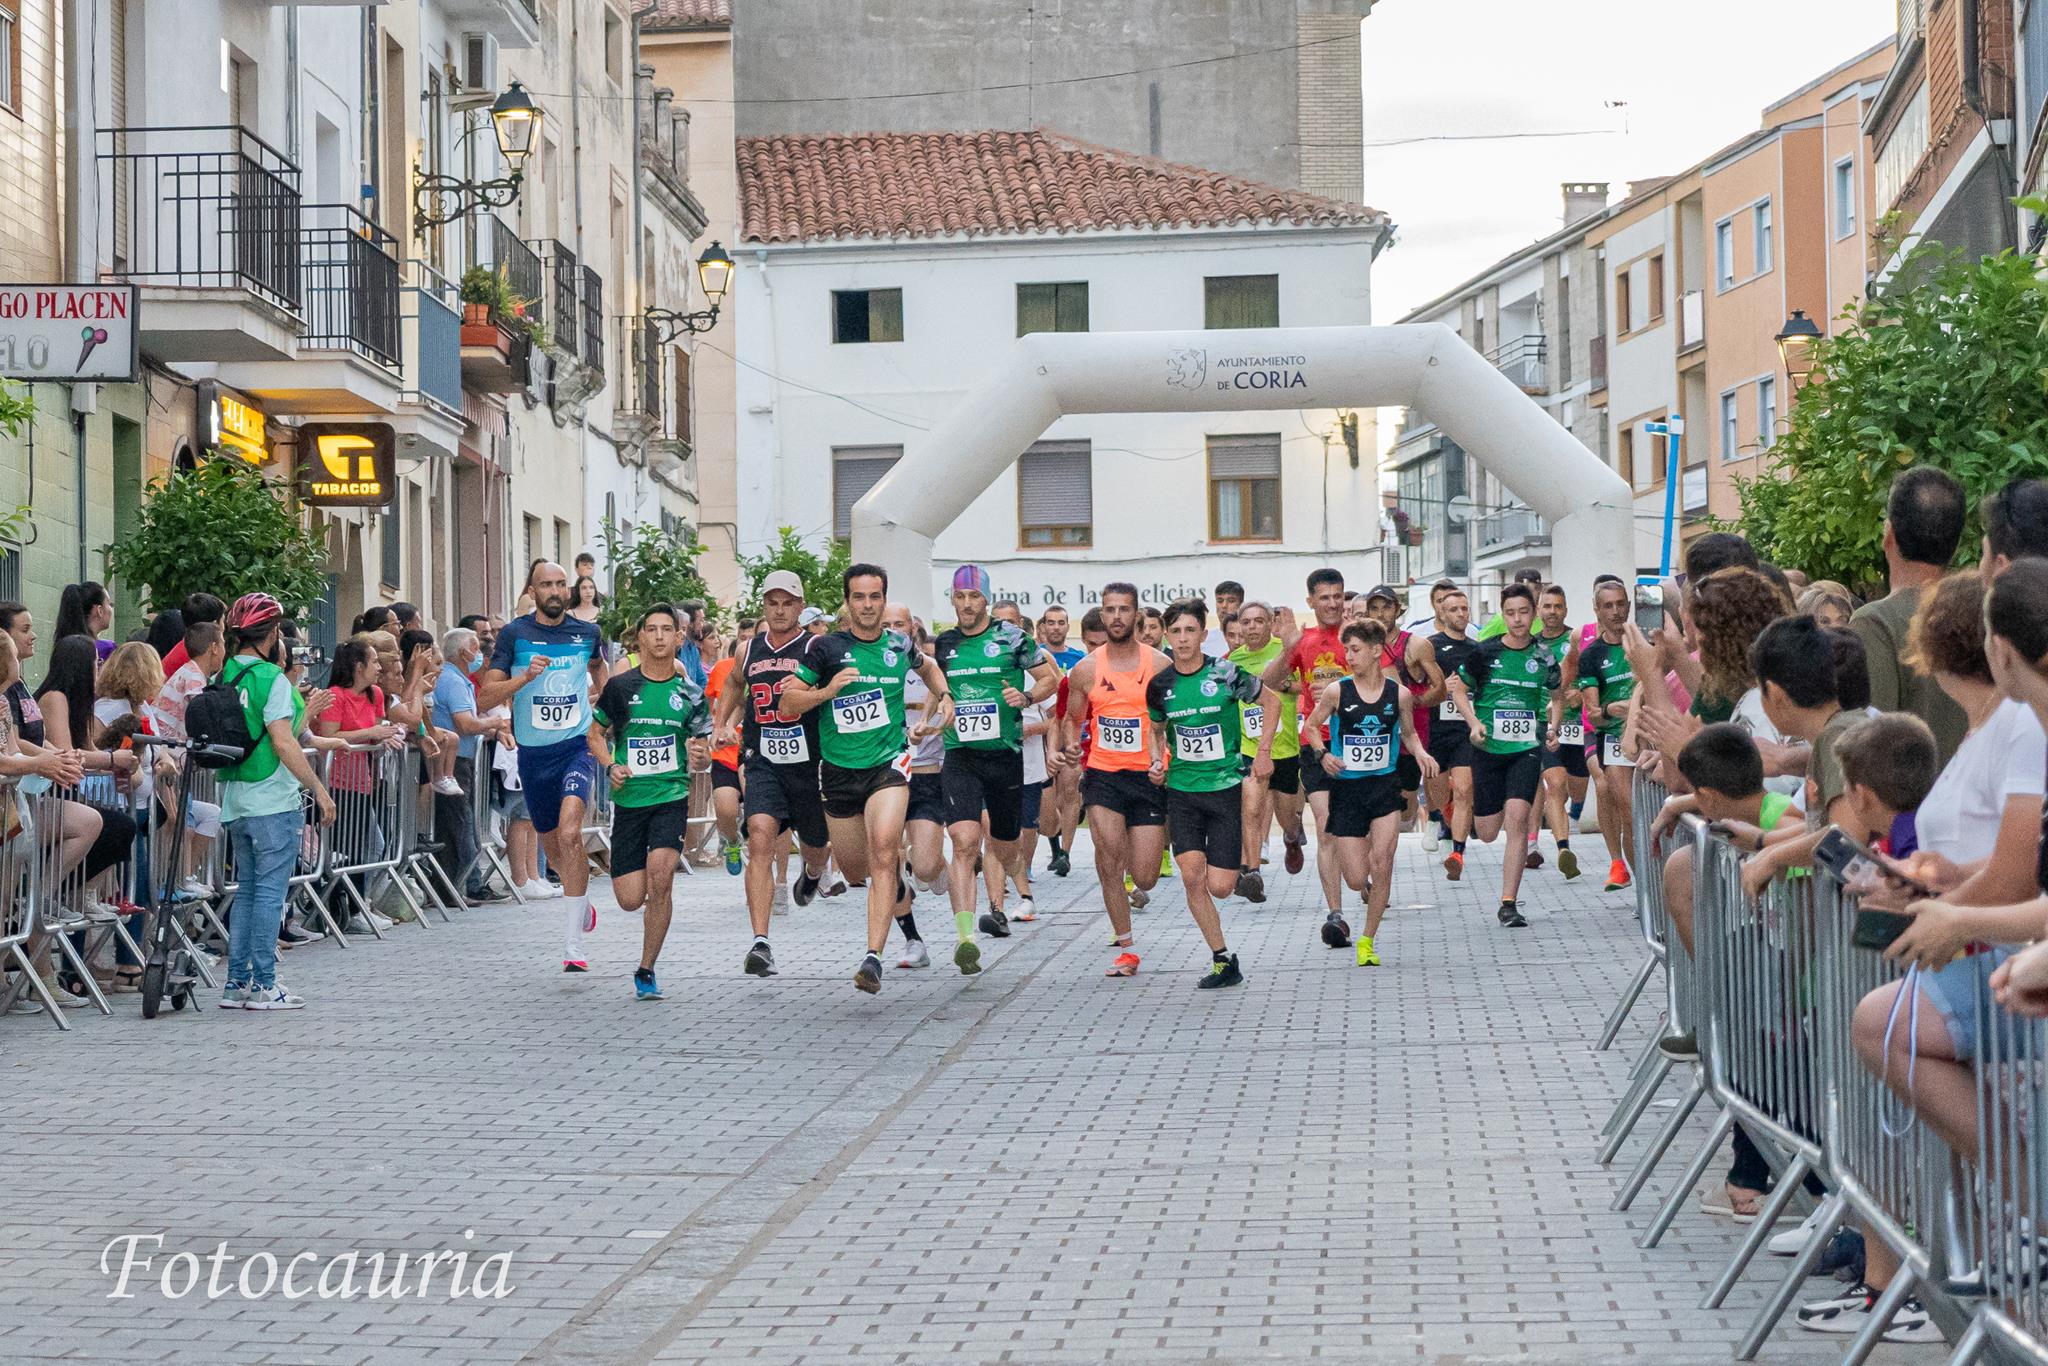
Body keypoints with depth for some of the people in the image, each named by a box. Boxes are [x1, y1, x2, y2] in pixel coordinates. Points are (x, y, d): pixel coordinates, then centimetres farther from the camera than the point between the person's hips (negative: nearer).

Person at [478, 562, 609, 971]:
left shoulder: (586, 632, 4)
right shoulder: (514, 634, -3)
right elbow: (484, 700, -8)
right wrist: (525, 677, -22)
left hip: (578, 745, -1)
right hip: (533, 753, 2)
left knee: (569, 833, -23)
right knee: (551, 846, 15)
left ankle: (573, 944, -22)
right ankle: (582, 902, 49)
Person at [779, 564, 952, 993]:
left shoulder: (899, 646, 5)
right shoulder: (827, 648, -4)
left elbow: (928, 667, 30)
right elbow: (786, 705, -3)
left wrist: (942, 698, 13)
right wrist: (827, 690, -18)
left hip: (889, 763, -1)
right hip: (839, 770, 1)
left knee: (883, 852, -23)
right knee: (855, 870, 11)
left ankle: (873, 958, -27)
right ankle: (896, 884, 49)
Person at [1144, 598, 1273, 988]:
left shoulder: (1225, 674, -8)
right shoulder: (1160, 685, 1)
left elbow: (1272, 702, 7)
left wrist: (1264, 752, 2)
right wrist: (1157, 762, 1)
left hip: (1226, 787, -2)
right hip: (1182, 791, 3)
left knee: (1219, 887, -6)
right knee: (1191, 876, -13)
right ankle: (1222, 960, 0)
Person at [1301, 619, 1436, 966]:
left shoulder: (1399, 694, -1)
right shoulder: (1337, 691, -6)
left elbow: (1408, 732, 15)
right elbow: (1312, 726, 7)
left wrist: (1420, 754, -5)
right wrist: (1322, 754, -10)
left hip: (1385, 784, 1)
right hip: (1346, 787, -1)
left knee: (1382, 867, -12)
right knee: (1356, 880, -4)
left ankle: (1367, 942, 5)